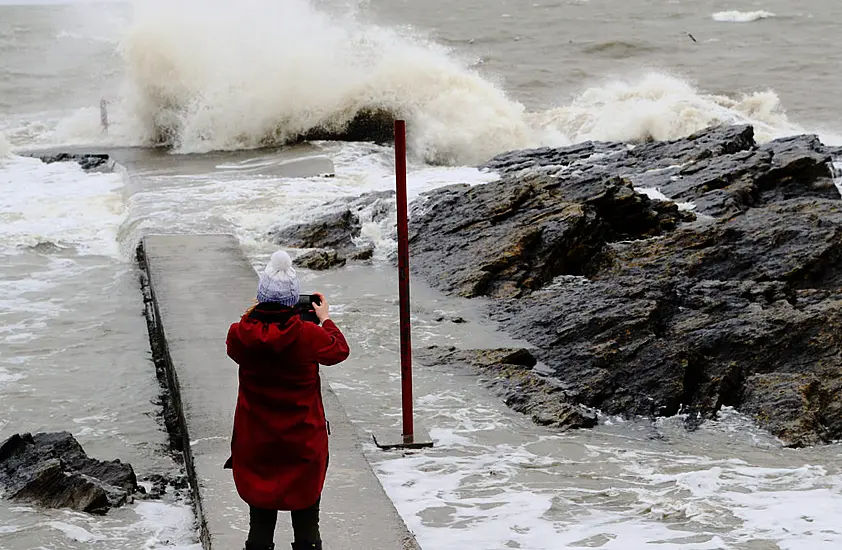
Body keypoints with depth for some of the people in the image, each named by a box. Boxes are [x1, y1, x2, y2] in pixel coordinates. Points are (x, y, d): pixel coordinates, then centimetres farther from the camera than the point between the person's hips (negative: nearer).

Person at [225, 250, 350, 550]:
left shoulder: (241, 334, -13)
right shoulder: (308, 335, -18)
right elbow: (340, 350, 4)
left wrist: (251, 314, 21)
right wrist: (324, 318, 19)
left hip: (256, 445, 2)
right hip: (303, 444, -2)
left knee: (260, 517, 13)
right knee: (306, 517, 12)